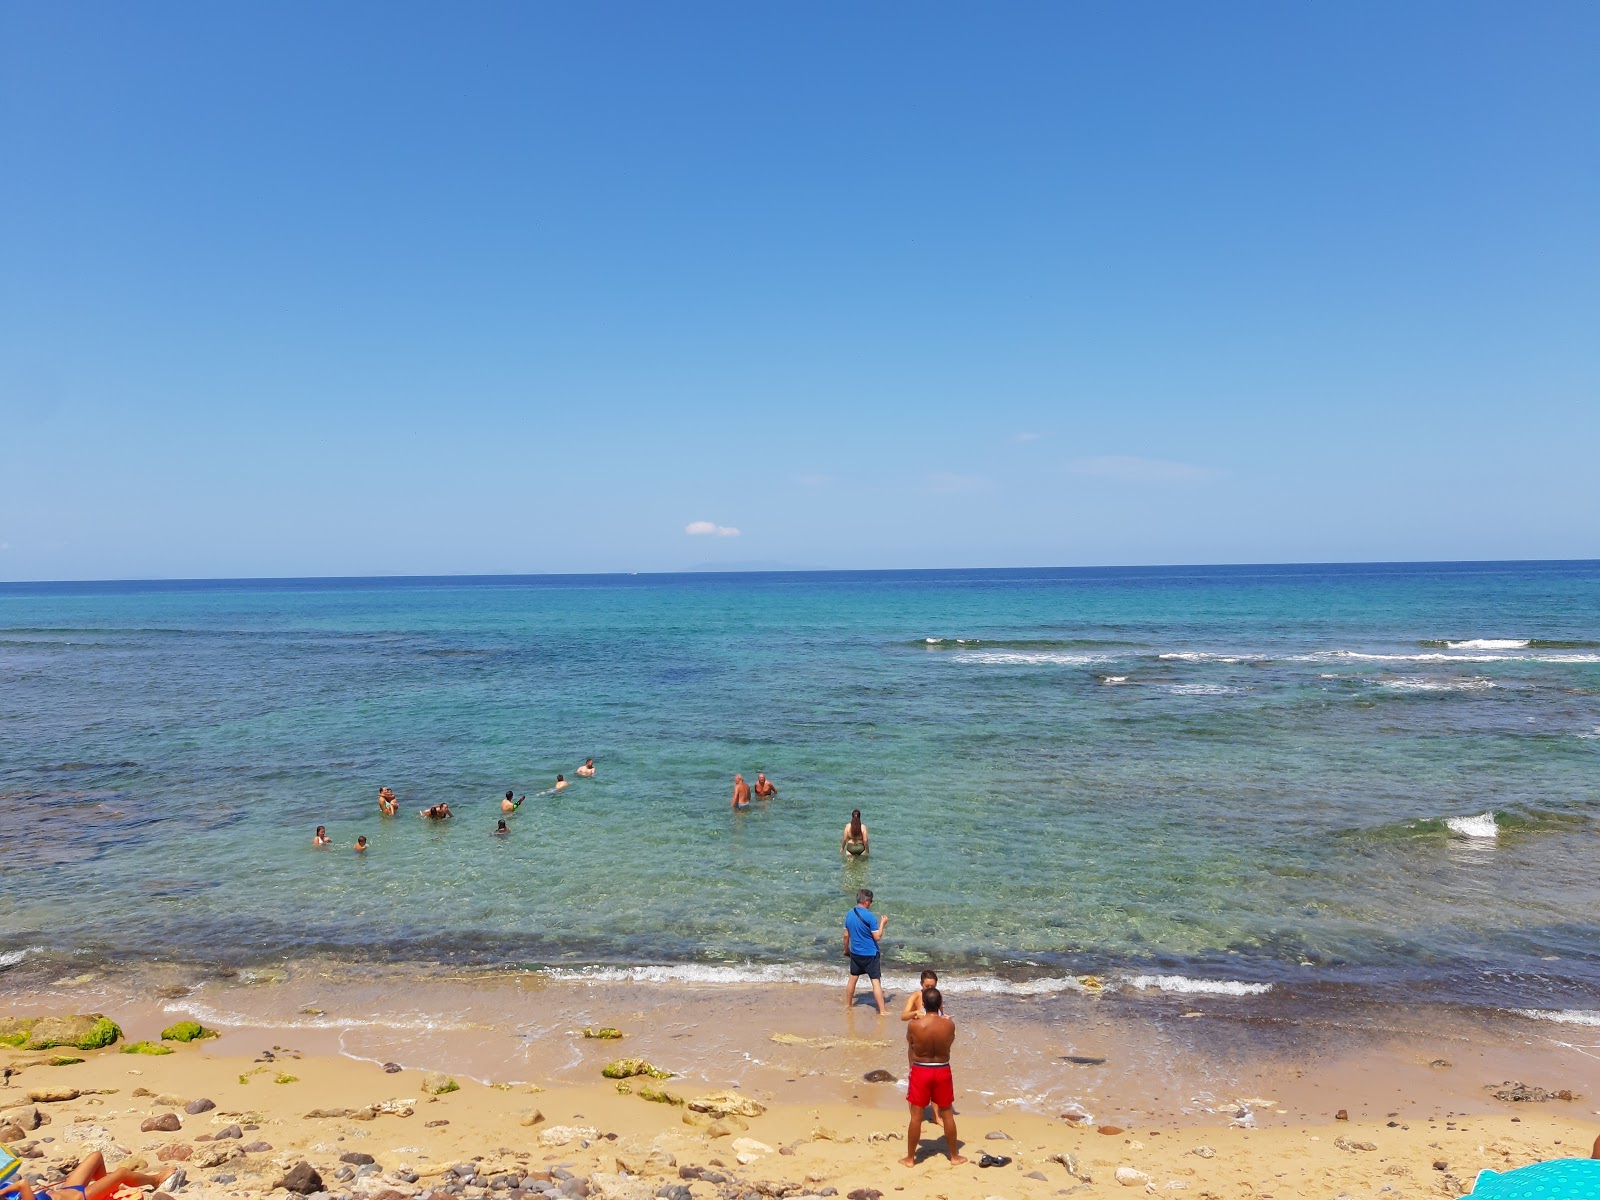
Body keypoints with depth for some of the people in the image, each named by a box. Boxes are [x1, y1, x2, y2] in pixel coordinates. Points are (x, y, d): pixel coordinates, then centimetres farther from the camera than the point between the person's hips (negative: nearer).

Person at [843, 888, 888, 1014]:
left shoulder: (849, 914, -1)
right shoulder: (870, 916, -20)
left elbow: (846, 935, 8)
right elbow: (877, 937, -16)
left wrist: (846, 949, 21)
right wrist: (882, 923, -4)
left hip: (855, 953, 6)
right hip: (870, 954, -6)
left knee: (852, 979, 19)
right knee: (876, 981, -2)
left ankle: (847, 1005, 30)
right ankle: (882, 1010, -1)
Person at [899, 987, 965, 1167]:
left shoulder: (914, 1025, -19)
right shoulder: (949, 1024, -15)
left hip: (920, 1071, -1)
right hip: (942, 1071, 2)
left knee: (916, 1116, 10)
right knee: (947, 1115, 17)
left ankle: (910, 1158, 20)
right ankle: (954, 1156, 29)